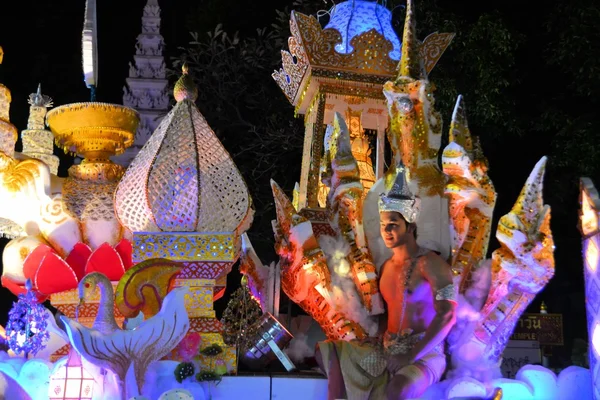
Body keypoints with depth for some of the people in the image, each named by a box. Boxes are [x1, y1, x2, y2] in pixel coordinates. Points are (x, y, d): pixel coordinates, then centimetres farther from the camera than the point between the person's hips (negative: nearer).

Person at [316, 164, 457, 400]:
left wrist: (411, 357, -23)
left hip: (424, 354, -8)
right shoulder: (386, 267, 11)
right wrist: (380, 347, 4)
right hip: (387, 351, 8)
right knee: (327, 351, 4)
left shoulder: (430, 264, -12)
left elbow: (447, 315, -20)